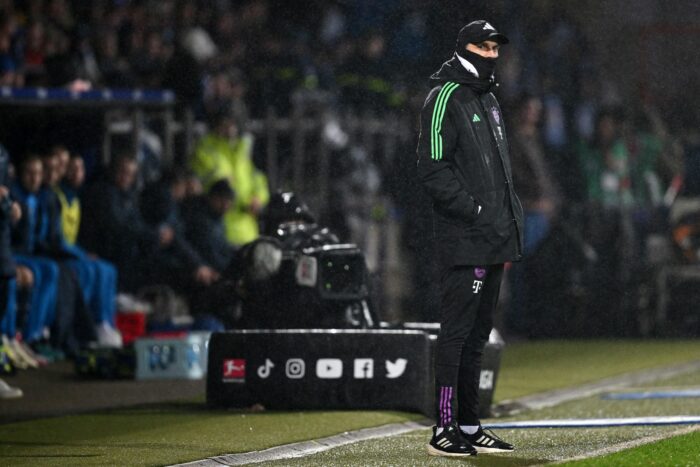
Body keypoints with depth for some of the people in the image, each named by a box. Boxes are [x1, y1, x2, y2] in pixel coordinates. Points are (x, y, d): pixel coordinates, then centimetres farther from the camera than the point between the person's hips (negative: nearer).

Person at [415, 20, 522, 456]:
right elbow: (433, 169, -16)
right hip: (463, 240, -9)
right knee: (458, 331, -10)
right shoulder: (446, 97, -8)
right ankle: (444, 429, -9)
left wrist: (510, 230, 17)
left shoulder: (488, 101, 21)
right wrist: (474, 211, -19)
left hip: (492, 240, 9)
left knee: (478, 332, 11)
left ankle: (469, 427, 16)